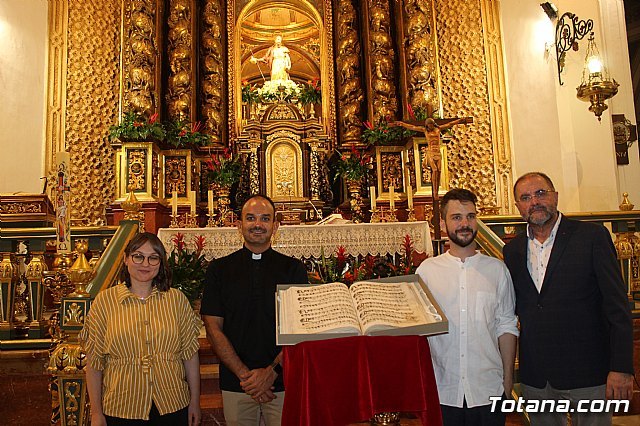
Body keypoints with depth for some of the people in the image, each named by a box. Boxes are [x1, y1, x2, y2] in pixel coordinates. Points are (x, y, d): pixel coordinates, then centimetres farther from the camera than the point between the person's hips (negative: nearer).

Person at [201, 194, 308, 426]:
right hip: (235, 385, 1)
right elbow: (213, 328, -1)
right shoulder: (219, 269, 3)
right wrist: (244, 374, -10)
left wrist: (272, 371, -13)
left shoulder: (293, 268, 1)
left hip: (284, 381, 0)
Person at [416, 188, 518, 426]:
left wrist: (508, 377, 3)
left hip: (488, 389, 1)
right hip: (443, 390, 0)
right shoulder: (427, 270, -1)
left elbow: (506, 326, 5)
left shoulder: (496, 269, 2)